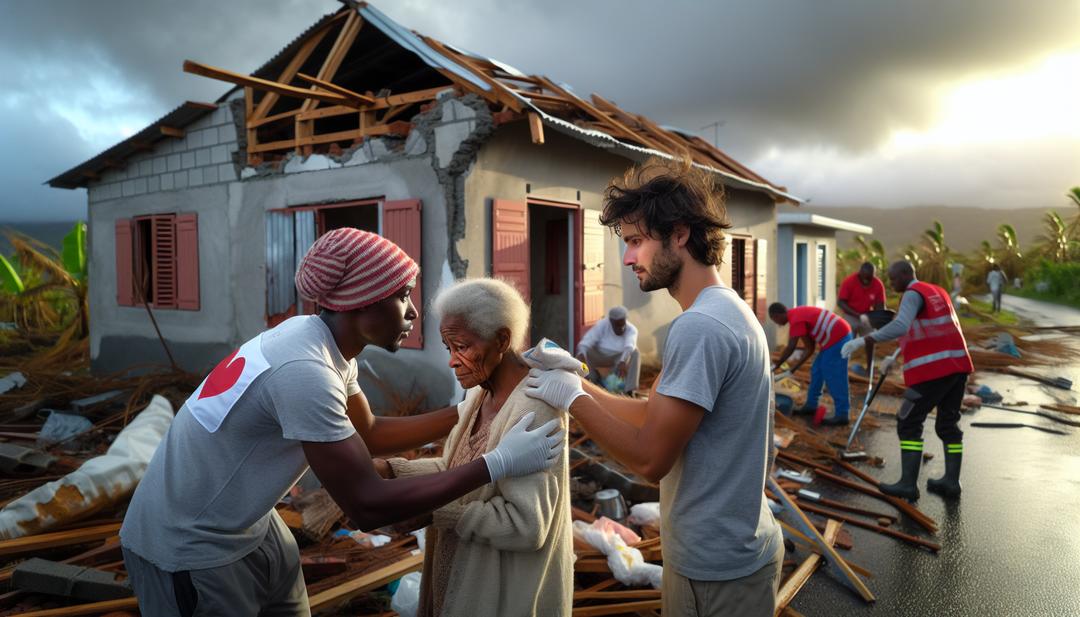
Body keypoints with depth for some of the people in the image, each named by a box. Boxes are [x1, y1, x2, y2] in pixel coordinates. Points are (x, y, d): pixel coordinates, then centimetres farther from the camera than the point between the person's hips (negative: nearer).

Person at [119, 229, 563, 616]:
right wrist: (499, 463, -27)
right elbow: (369, 507, -30)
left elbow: (369, 434, 9)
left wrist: (465, 414, 2)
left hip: (246, 526, 8)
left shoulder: (322, 341, -5)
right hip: (189, 548, -8)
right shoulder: (305, 369, -32)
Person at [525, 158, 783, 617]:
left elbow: (649, 459, -25)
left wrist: (572, 399, -15)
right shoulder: (727, 311, 7)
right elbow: (656, 414, 7)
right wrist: (579, 384, -1)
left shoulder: (699, 328, -26)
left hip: (716, 567, -9)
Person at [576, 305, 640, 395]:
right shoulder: (601, 326, -18)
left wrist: (623, 362, -59)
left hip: (619, 359, 0)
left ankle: (629, 390, -32)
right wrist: (581, 354, -53)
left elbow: (629, 347, -38)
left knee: (634, 352, -29)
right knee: (585, 351, -28)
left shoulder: (631, 329, -18)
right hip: (599, 358, 0)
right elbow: (586, 342, -30)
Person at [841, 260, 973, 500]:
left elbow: (900, 327, -26)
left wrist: (862, 340, -28)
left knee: (908, 423, -1)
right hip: (957, 364, 8)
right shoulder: (938, 291, 21)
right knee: (948, 424, 16)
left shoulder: (913, 294, -7)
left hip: (933, 370, -8)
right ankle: (951, 481, 19)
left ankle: (908, 483, -2)